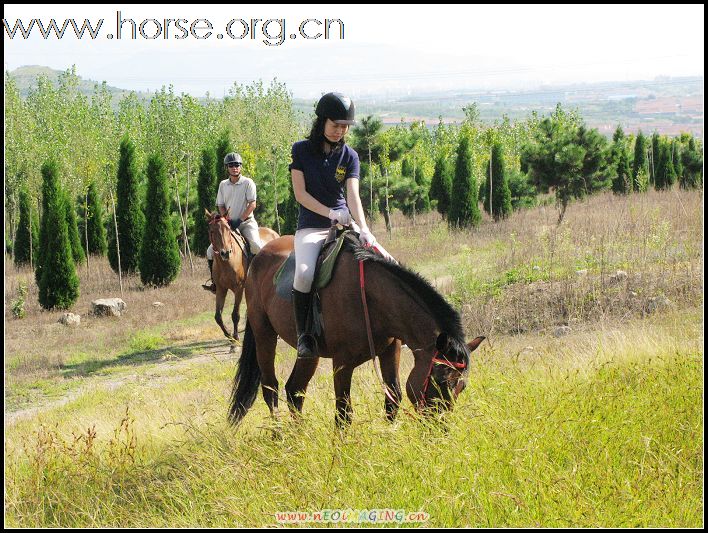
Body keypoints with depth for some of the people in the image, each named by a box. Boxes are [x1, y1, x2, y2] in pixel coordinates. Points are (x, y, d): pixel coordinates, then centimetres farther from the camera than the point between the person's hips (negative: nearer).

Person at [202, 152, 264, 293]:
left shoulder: (248, 183, -4)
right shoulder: (223, 185, 9)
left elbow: (252, 204, -10)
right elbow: (221, 206, 9)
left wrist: (239, 220, -17)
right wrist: (227, 220, -9)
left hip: (246, 221, -4)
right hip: (228, 223, 4)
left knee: (256, 245, -31)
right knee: (211, 250, -5)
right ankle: (214, 279, 7)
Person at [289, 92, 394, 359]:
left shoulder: (349, 156, 4)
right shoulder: (302, 150, -1)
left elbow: (353, 194, -9)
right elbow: (300, 193, -6)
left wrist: (363, 228, -25)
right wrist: (330, 213, -19)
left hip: (344, 224, 3)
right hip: (311, 227, -3)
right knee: (304, 272, -33)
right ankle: (303, 333, -17)